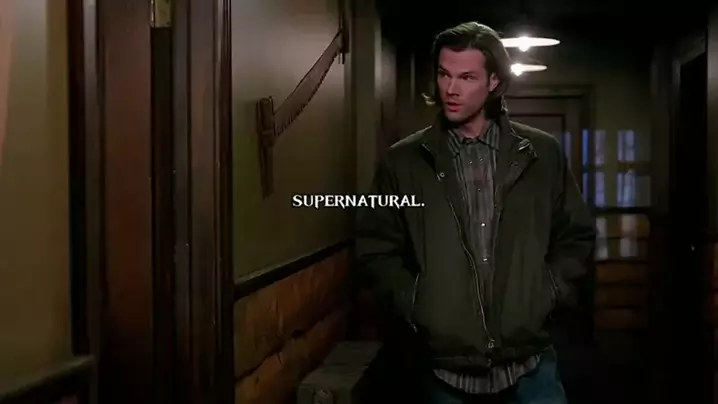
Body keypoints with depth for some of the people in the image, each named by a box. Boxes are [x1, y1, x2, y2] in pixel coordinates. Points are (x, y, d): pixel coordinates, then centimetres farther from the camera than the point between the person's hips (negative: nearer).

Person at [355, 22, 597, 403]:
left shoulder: (542, 153, 3)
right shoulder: (402, 161, 1)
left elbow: (577, 235, 11)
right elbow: (376, 249, 4)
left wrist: (549, 293, 0)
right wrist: (414, 306, -7)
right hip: (444, 368, 0)